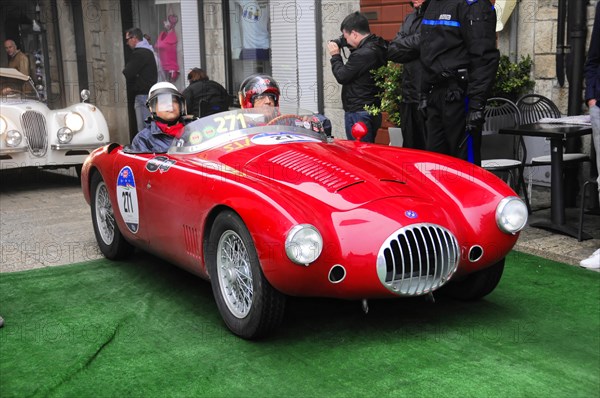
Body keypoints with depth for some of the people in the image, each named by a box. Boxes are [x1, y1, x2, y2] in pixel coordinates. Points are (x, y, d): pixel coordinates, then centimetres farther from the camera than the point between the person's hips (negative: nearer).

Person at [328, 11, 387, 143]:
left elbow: (342, 76, -14)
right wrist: (353, 49, 7)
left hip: (358, 114, -10)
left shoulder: (363, 54, -23)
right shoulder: (377, 47, 7)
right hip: (372, 112, 10)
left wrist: (335, 56, 0)